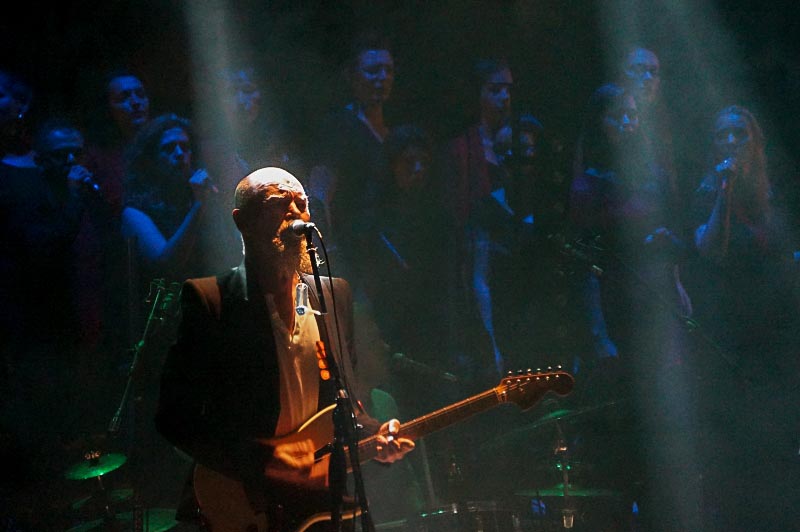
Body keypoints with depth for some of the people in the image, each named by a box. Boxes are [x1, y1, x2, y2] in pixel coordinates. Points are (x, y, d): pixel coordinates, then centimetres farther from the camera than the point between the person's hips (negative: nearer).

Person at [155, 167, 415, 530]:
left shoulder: (336, 294, 11)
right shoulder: (208, 299, -6)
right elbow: (175, 417, -9)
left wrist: (375, 435, -3)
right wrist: (261, 460, -17)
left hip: (321, 501, 5)